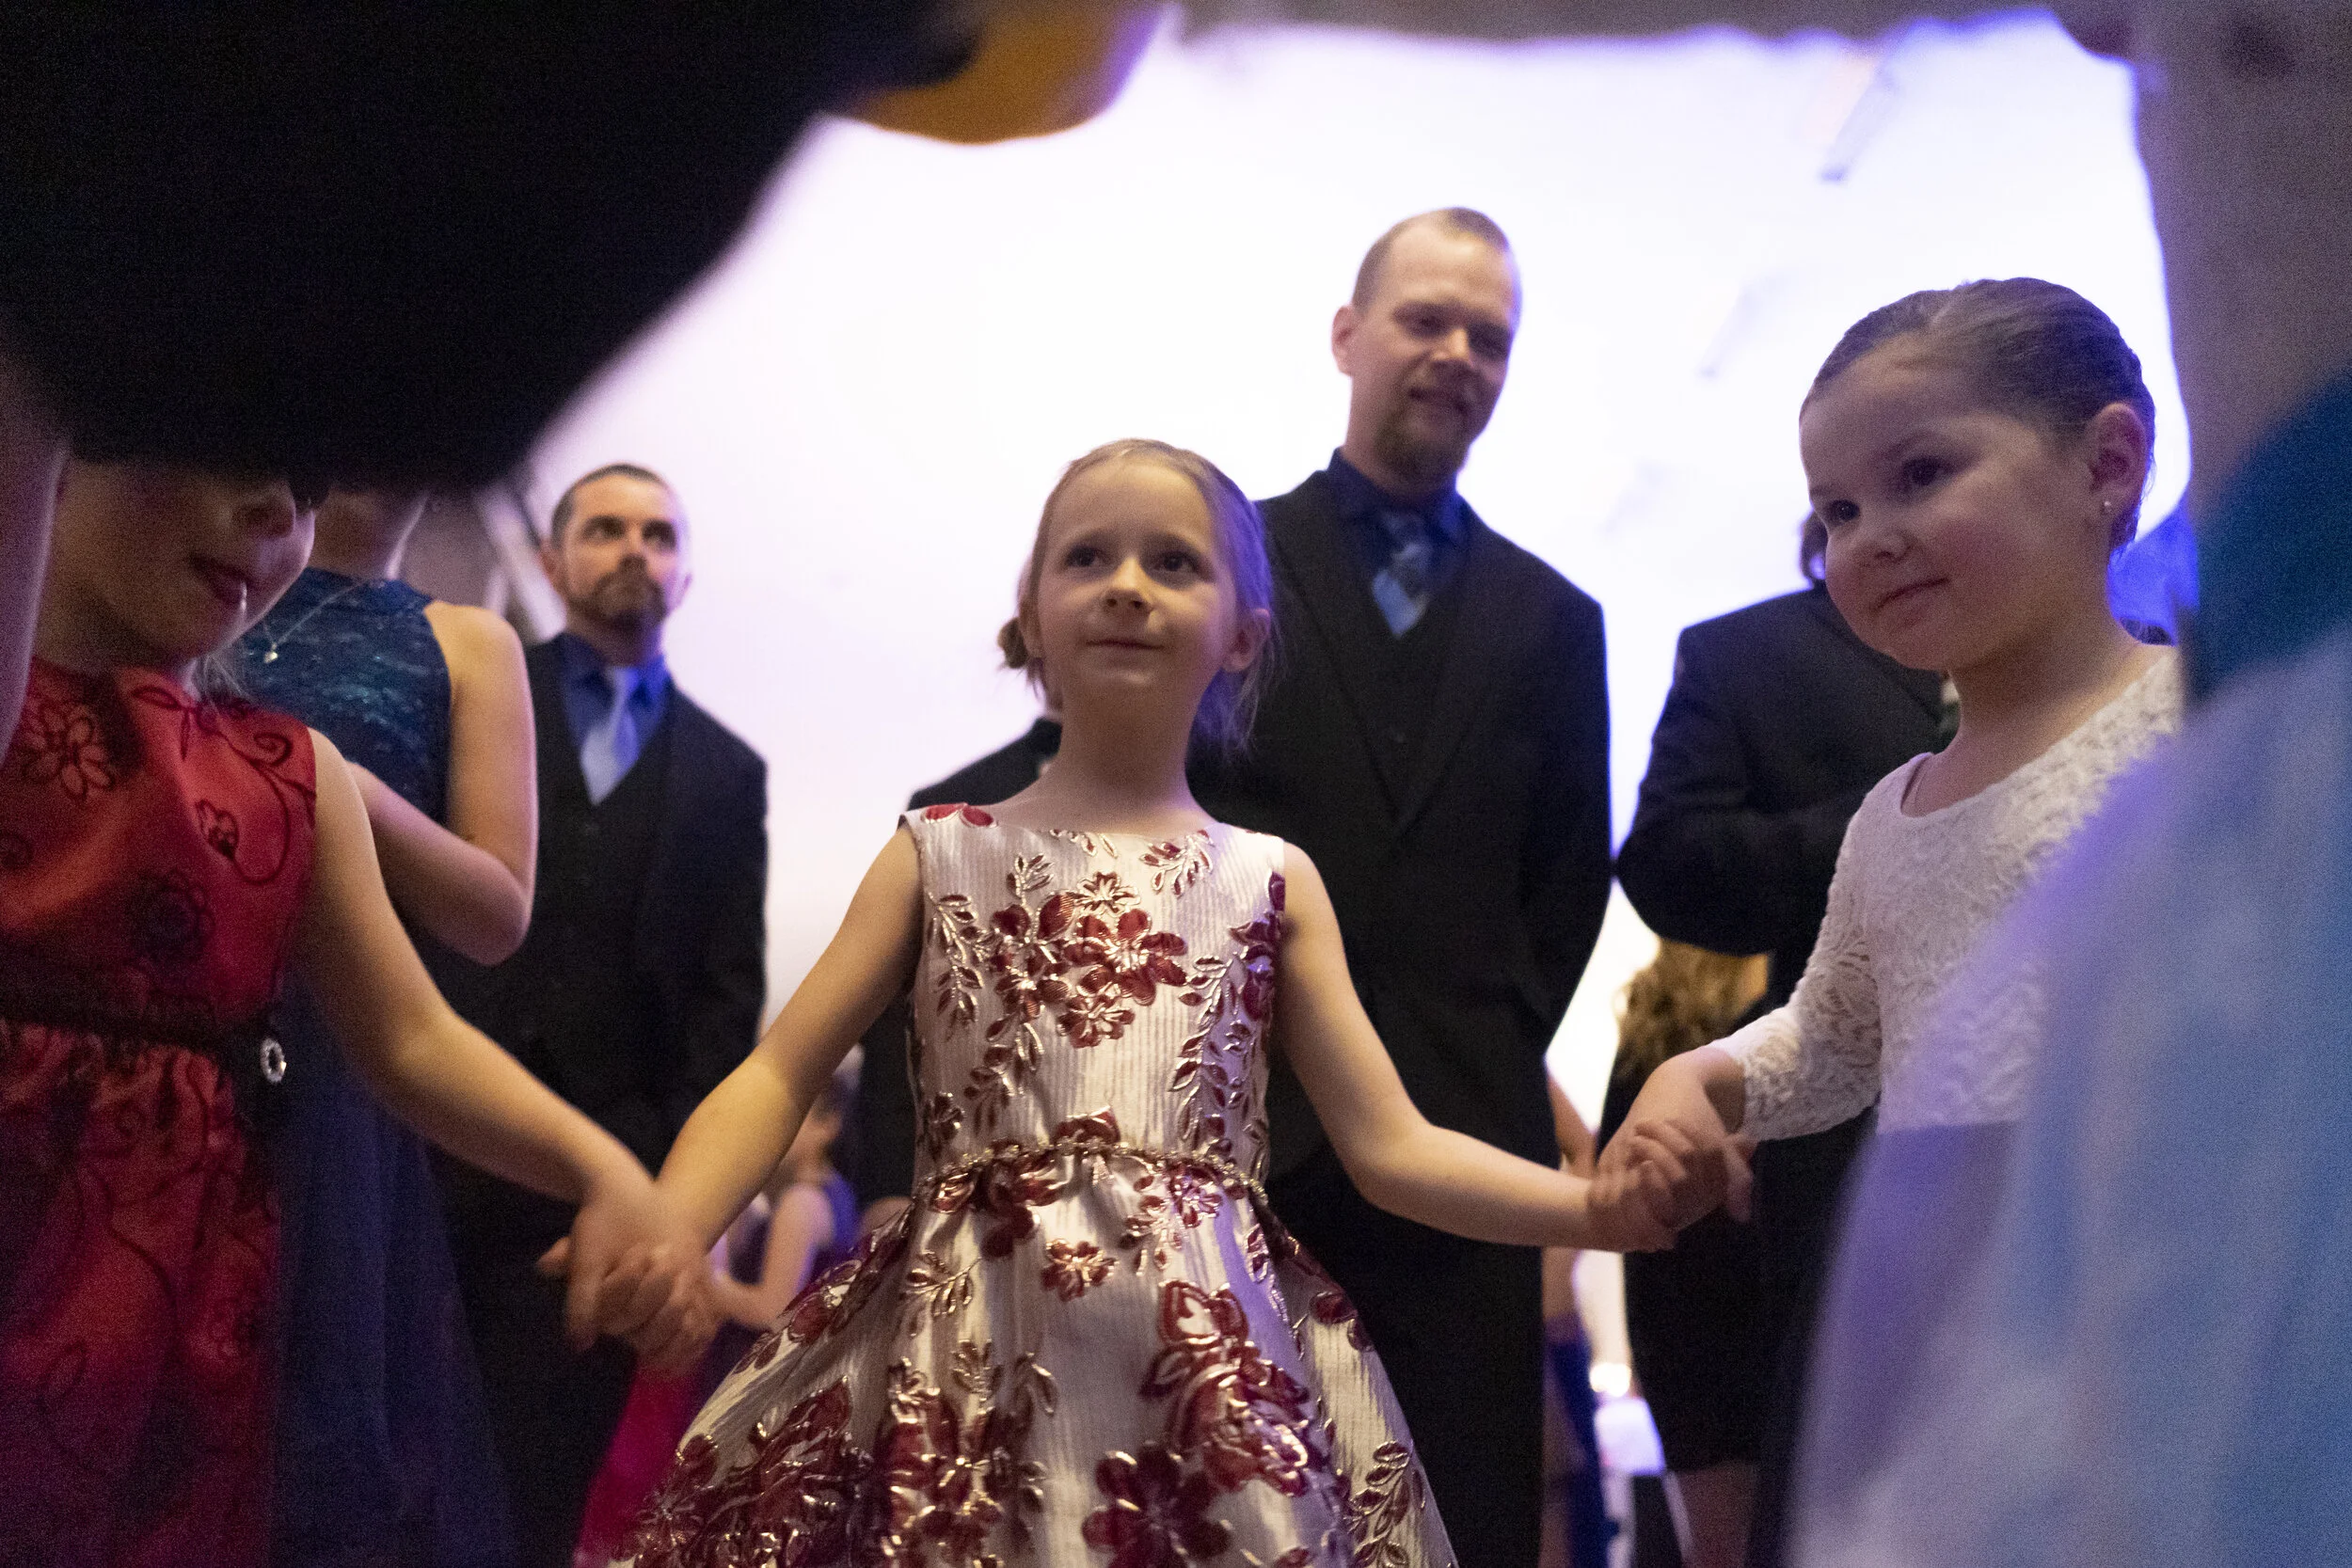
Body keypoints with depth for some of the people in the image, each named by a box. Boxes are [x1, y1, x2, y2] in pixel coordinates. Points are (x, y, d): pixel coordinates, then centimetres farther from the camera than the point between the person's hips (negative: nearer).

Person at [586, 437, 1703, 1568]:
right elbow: (778, 1077, 4)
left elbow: (1390, 1145, 9)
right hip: (968, 1361, 0)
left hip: (1210, 1371, 1)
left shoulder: (1270, 881, 11)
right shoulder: (940, 855, 10)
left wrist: (1597, 1207, -7)